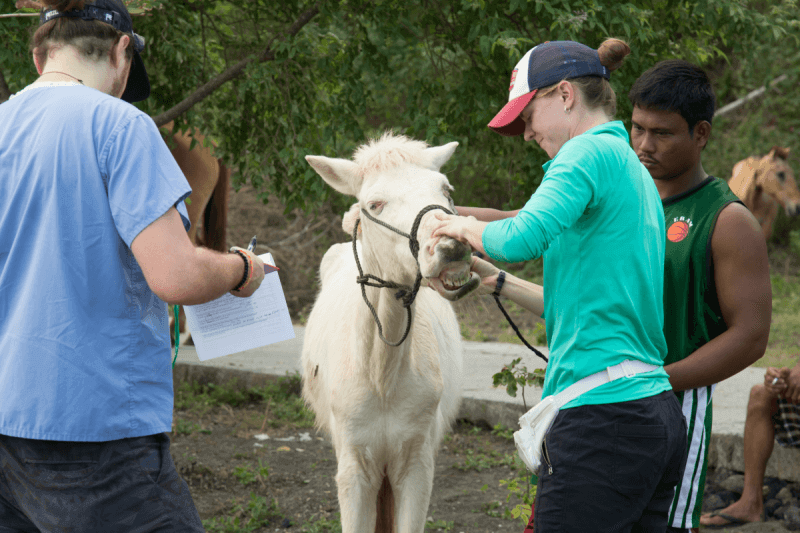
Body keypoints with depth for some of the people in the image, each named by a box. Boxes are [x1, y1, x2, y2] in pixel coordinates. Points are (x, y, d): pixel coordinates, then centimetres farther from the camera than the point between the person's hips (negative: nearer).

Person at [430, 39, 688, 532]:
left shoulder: (590, 151, -8)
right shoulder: (636, 172, 21)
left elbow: (522, 238, -25)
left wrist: (468, 227, -5)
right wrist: (501, 283, 27)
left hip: (603, 416, -10)